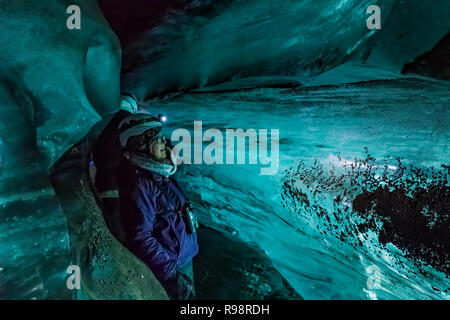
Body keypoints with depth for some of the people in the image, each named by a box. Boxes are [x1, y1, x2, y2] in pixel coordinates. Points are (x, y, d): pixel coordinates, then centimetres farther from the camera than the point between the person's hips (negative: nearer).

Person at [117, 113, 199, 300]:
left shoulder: (157, 172, 2)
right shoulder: (139, 184, -26)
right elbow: (140, 237, -29)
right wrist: (171, 274, -28)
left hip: (184, 255, 8)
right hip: (171, 263, -8)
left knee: (189, 295, 22)